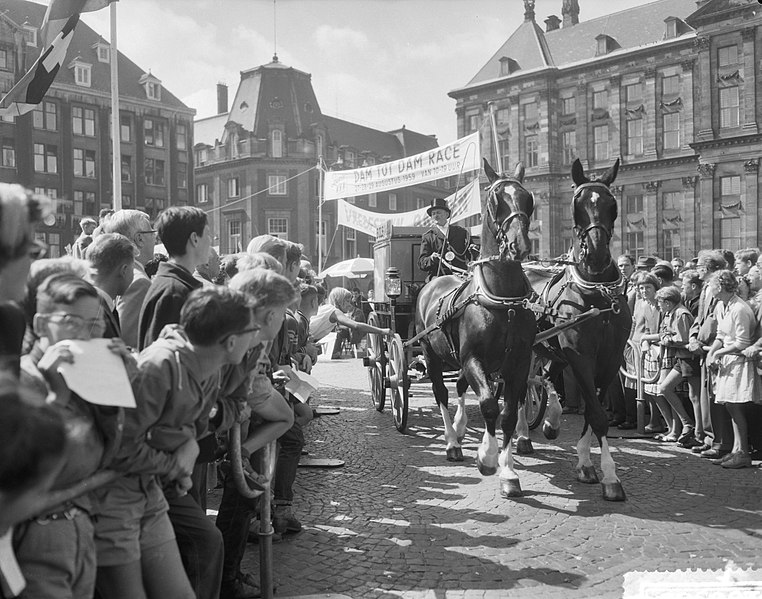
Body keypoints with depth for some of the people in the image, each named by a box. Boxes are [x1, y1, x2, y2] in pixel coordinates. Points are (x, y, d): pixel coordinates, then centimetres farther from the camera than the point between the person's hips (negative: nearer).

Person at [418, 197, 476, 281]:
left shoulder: (461, 232, 18)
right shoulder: (427, 237, 14)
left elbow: (473, 255, 18)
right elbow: (421, 263, 6)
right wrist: (431, 259, -16)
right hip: (438, 276, -1)